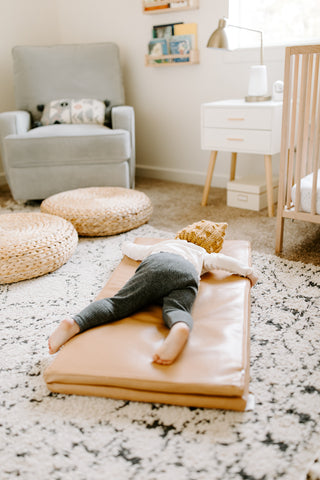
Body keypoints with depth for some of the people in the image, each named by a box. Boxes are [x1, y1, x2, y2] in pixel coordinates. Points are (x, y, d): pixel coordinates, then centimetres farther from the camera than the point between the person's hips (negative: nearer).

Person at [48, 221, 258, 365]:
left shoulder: (161, 245, 49)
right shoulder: (203, 255, 44)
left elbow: (128, 248, 57)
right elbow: (227, 262, 32)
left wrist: (129, 246, 81)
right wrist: (249, 271, 52)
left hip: (154, 264, 1)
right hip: (186, 273, -1)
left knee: (118, 303, -10)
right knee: (175, 310, -25)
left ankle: (74, 323, -34)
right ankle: (180, 329, -61)